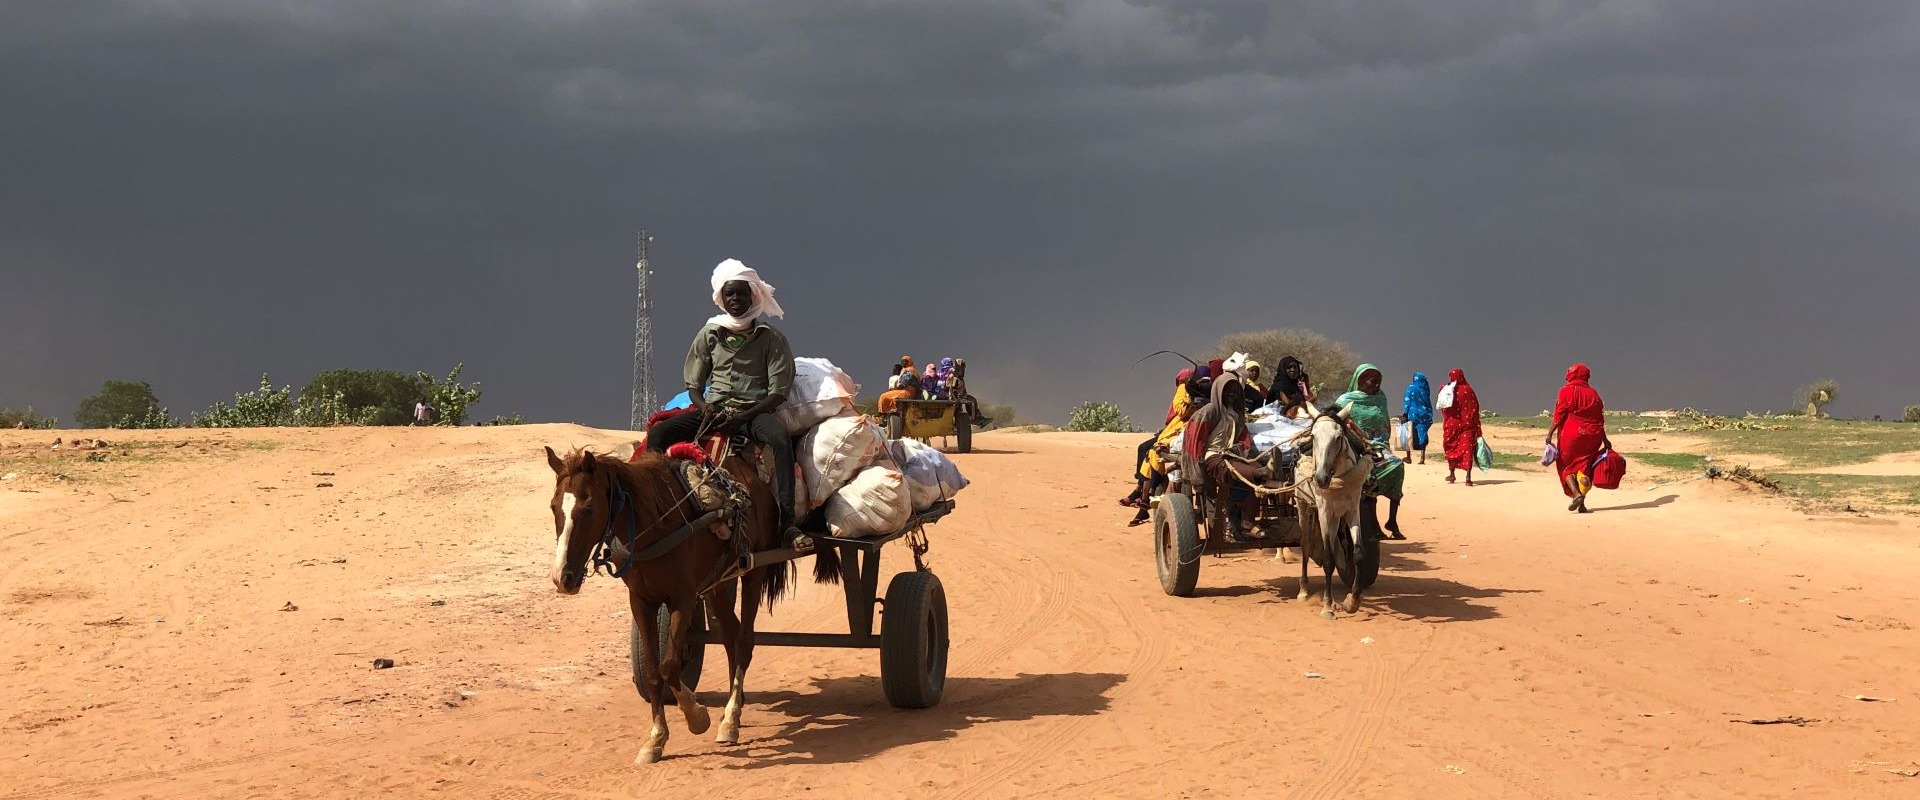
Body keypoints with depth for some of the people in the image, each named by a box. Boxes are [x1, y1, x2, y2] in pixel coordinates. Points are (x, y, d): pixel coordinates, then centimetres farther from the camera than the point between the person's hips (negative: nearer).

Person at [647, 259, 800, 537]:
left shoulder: (772, 338, 0)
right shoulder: (709, 335, 9)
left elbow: (778, 393, -5)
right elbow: (693, 385, 13)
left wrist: (741, 418, -18)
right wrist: (706, 408, -11)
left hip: (755, 410, -3)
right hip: (713, 409, 4)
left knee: (781, 437, -38)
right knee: (658, 433, -19)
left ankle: (787, 519, -42)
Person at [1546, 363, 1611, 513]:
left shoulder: (1566, 391, -3)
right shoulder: (1593, 394, 10)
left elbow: (1558, 417, -9)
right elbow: (1600, 420, 10)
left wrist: (1550, 434, -6)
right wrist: (1605, 440, 14)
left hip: (1571, 435, -4)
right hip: (1592, 436, 4)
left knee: (1567, 467, 7)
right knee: (1584, 467, 9)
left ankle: (1576, 494, -16)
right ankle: (1582, 503, 0)